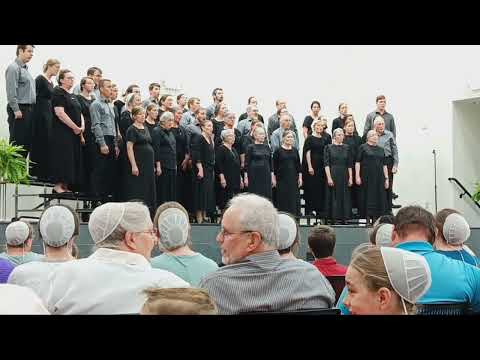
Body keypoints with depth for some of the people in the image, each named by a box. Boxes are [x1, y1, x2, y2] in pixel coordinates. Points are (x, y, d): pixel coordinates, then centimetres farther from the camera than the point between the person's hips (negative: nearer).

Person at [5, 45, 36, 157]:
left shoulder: (25, 69, 19)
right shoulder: (13, 68, -9)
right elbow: (11, 92, -17)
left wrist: (30, 110, 17)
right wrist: (16, 110, -20)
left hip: (28, 109, 9)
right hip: (19, 110, -9)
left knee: (27, 143, 9)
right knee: (17, 142, -7)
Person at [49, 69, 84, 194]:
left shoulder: (73, 96, 20)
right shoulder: (58, 93, -7)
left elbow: (80, 114, 21)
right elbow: (60, 113, -18)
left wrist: (82, 126, 0)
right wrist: (75, 127, -15)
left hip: (75, 133, 9)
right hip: (62, 133, -9)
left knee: (73, 159, 6)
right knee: (63, 158, -10)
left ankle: (66, 186, 9)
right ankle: (58, 185, -8)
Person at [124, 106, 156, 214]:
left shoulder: (145, 129, 16)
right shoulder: (132, 129, -6)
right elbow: (129, 148, -13)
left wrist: (152, 165, 15)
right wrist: (133, 165, -20)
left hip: (148, 165, 8)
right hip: (138, 165, -8)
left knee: (148, 190, 7)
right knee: (137, 191, -7)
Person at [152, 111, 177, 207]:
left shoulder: (170, 132, 18)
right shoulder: (157, 131, -8)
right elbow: (156, 150, -15)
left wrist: (175, 164, 17)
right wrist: (158, 166, -20)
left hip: (172, 166, 8)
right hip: (162, 166, -8)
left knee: (171, 191, 8)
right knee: (162, 191, -6)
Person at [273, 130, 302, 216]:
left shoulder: (295, 151, 10)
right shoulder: (278, 151, -2)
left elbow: (298, 165, 12)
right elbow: (274, 166, -2)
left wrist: (300, 178, 6)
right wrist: (274, 179, -6)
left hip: (293, 179, 4)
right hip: (282, 179, -4)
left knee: (294, 199, 4)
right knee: (283, 199, -2)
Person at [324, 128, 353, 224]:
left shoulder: (346, 148, 9)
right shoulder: (329, 148, 0)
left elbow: (350, 164, 9)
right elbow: (326, 163, -6)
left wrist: (350, 177, 2)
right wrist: (329, 177, -14)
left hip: (344, 176, 3)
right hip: (333, 175, -3)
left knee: (344, 197, 3)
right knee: (333, 197, -2)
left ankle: (343, 218, 8)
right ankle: (333, 218, 2)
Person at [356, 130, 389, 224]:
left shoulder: (381, 150, 15)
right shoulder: (363, 147, 2)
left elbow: (384, 165, 15)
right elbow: (357, 162, -3)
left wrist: (386, 178, 8)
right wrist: (357, 176, -11)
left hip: (378, 178, 5)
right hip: (367, 177, -4)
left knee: (379, 198, 1)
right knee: (367, 197, -3)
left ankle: (375, 220, 6)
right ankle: (367, 219, 1)